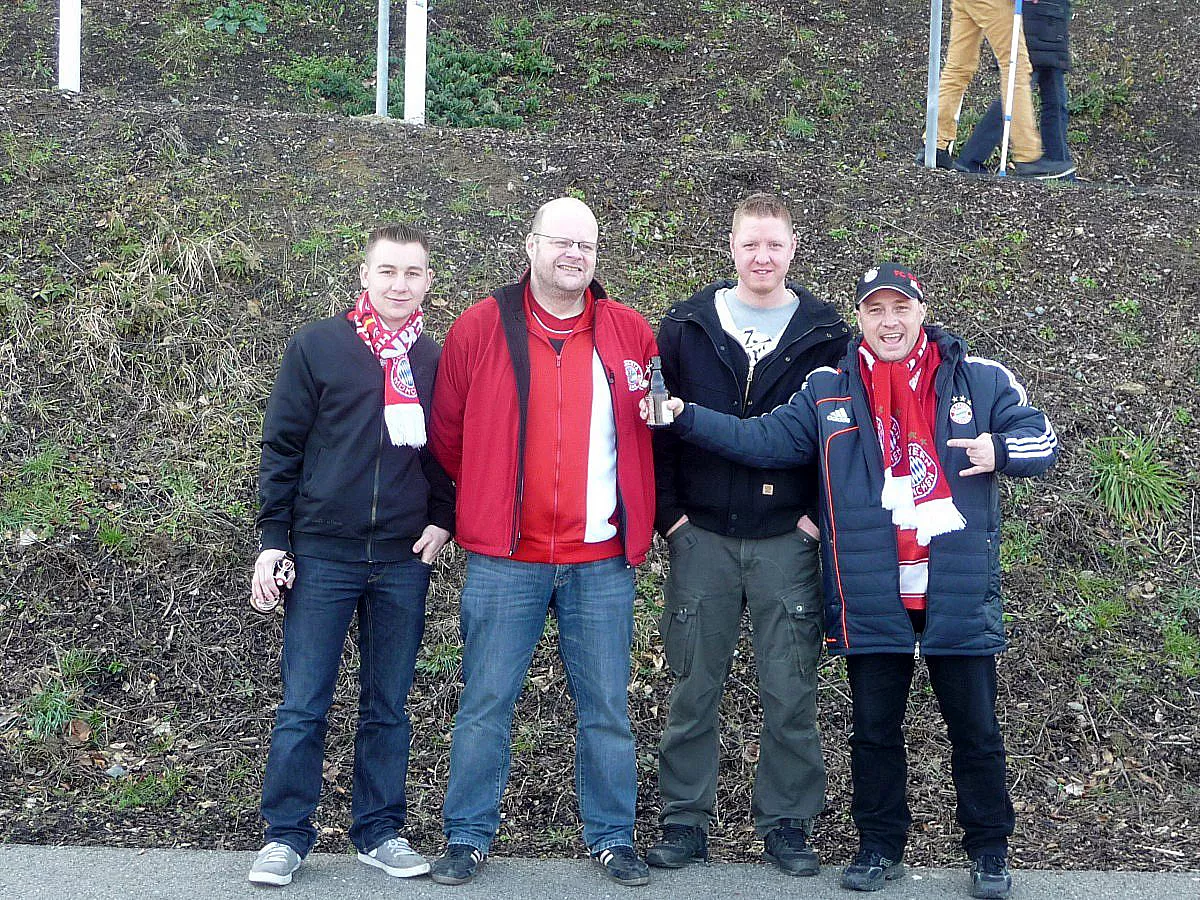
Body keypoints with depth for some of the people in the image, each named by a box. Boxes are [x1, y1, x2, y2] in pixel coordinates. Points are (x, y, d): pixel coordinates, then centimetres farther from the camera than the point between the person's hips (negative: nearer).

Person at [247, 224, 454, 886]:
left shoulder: (437, 361, 7)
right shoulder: (317, 347, 0)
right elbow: (282, 448, 0)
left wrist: (443, 520, 0)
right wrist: (273, 540, -3)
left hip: (404, 561, 2)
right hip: (322, 556, -2)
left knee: (388, 706, 10)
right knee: (302, 706, 1)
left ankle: (379, 831, 20)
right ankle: (286, 836, 11)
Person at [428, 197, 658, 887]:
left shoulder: (630, 333, 5)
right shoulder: (480, 328, 0)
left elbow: (655, 430, 15)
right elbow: (448, 433, 8)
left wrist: (637, 514, 12)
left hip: (602, 558, 1)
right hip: (505, 557, -1)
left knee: (607, 706, 8)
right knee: (487, 704, 4)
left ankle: (613, 837, 21)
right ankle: (469, 837, 17)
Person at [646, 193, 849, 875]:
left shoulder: (826, 335, 4)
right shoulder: (686, 327, 6)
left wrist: (824, 512, -3)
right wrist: (668, 509, 0)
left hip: (788, 539, -1)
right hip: (702, 536, 1)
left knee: (790, 692, 4)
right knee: (694, 689, 6)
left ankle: (788, 822, 17)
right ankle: (685, 821, 16)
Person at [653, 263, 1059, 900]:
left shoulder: (980, 379, 2)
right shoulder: (828, 390, 5)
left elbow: (1043, 440, 6)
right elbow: (764, 440, 2)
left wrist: (1000, 450, -16)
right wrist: (686, 418, -8)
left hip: (959, 594, -1)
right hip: (871, 599, 1)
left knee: (975, 729, 8)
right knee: (874, 728, 11)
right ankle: (879, 847, 26)